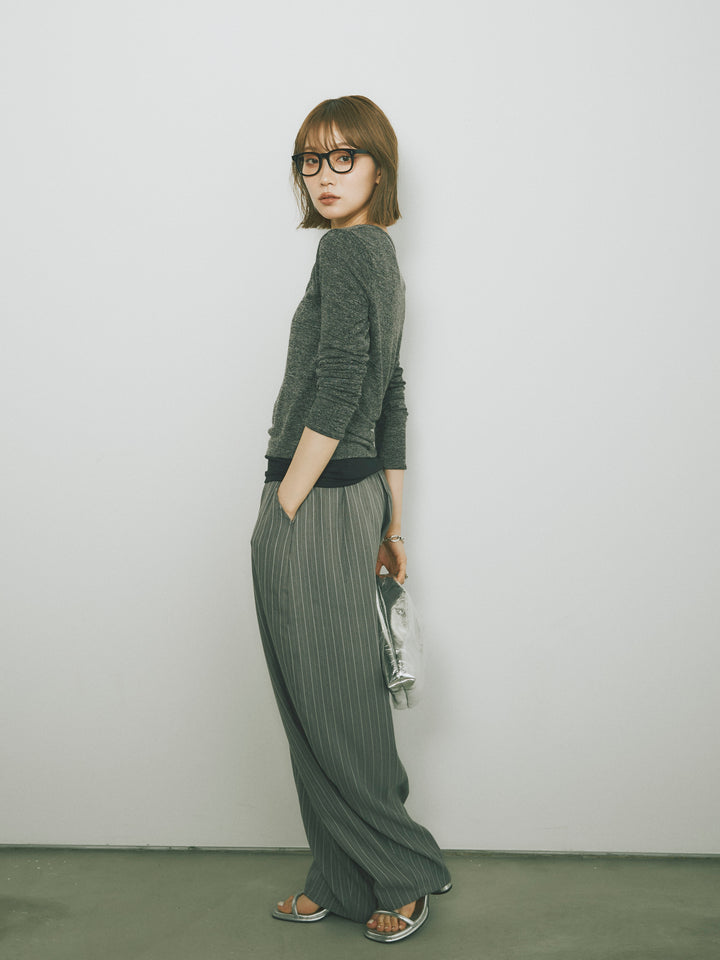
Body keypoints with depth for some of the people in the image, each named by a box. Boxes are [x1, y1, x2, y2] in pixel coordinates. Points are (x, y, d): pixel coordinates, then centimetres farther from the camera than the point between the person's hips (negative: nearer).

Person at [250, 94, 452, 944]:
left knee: (332, 709, 2)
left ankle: (404, 875, 19)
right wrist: (390, 523, 20)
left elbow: (338, 389, -19)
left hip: (317, 502, -10)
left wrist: (284, 509, -15)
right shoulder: (379, 255, 19)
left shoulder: (347, 245, -10)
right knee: (325, 706, 15)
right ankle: (341, 882, 28)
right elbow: (391, 404, 18)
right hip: (350, 498, 10)